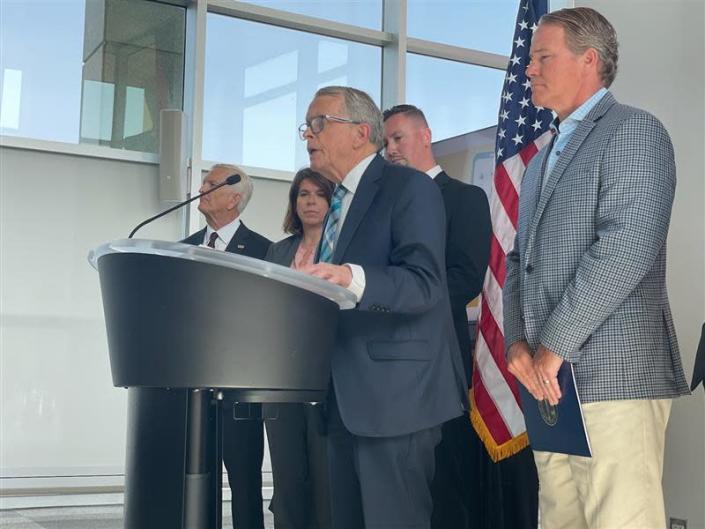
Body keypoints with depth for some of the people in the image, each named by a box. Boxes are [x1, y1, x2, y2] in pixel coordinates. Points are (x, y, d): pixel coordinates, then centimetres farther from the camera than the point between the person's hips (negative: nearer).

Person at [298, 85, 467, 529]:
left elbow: (425, 283, -21)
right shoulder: (339, 201, 20)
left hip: (395, 394, -9)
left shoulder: (410, 187, -7)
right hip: (344, 399, 9)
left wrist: (352, 278, -36)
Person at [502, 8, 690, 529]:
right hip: (549, 376, 8)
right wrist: (517, 341, 3)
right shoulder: (542, 160, 25)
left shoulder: (634, 130, -3)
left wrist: (553, 344, -15)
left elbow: (628, 248, -16)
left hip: (614, 373, -8)